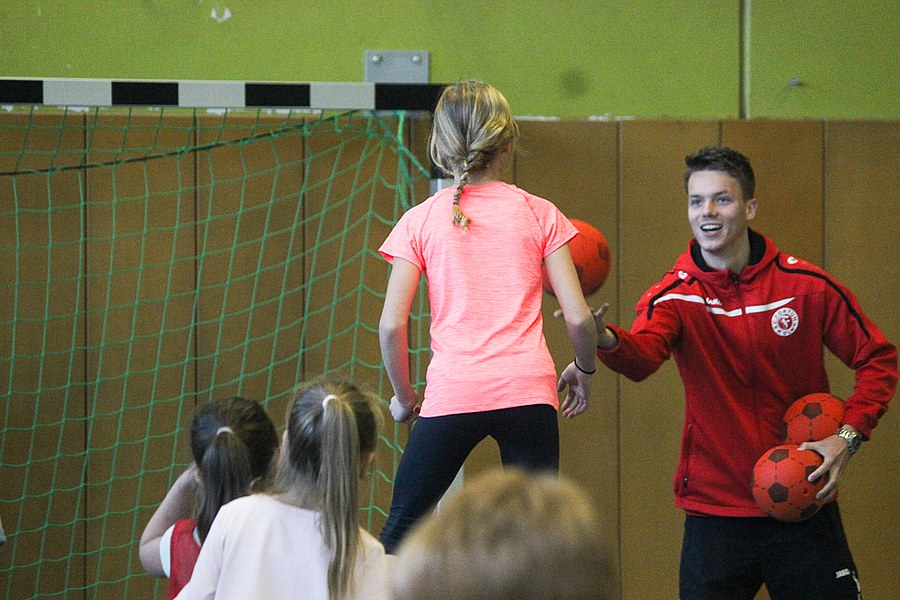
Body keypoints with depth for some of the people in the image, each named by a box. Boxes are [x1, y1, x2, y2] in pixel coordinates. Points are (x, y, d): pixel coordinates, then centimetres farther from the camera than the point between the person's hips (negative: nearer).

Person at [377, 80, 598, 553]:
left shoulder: (421, 221, 5)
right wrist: (583, 371, 20)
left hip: (453, 394, 0)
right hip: (528, 390, 1)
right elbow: (578, 317, 1)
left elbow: (392, 325, -1)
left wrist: (404, 396, 14)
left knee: (399, 532, 12)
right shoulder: (538, 215, 6)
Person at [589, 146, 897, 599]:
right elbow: (642, 354, -27)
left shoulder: (808, 286, -3)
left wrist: (848, 436, -9)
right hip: (713, 509, 0)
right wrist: (605, 339, -50)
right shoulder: (675, 296, -6)